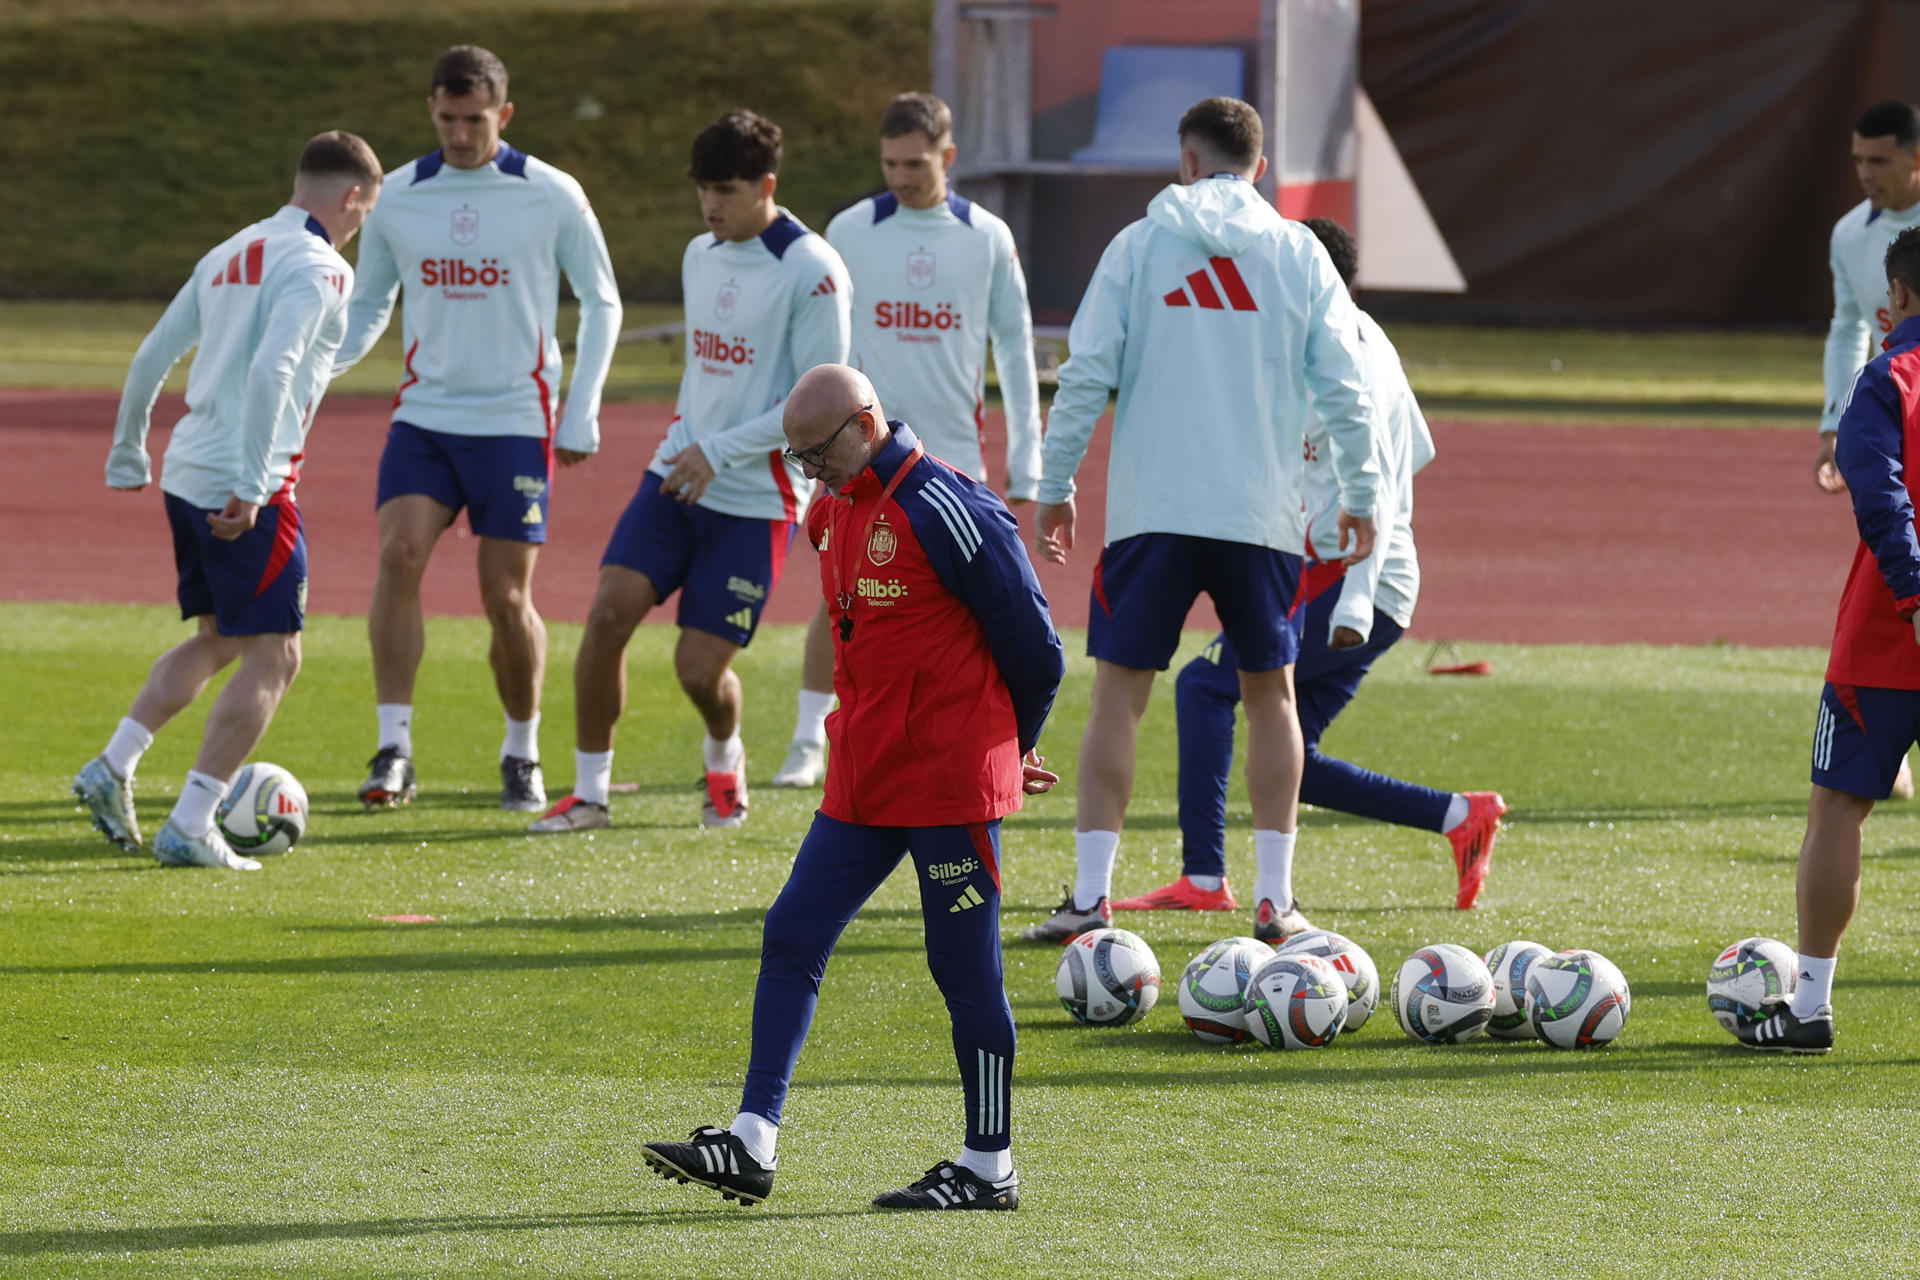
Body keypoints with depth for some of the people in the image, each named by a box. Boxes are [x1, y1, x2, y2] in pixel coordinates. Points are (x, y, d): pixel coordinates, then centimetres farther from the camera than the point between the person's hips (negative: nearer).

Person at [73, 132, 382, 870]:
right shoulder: (318, 268, -10)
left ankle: (113, 766, 13)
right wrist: (251, 488, -24)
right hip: (243, 488, -9)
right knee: (273, 657, -2)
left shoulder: (230, 255, 16)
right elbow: (270, 372, -23)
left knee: (217, 640, 23)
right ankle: (189, 827, -8)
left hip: (184, 477, 9)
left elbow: (151, 357, 18)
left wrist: (127, 459, 27)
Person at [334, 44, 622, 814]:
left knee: (506, 598, -2)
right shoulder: (398, 197, 3)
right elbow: (367, 308, 13)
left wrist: (581, 416, -1)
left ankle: (522, 754, 20)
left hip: (516, 423, -2)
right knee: (398, 554, -19)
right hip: (424, 416, 2)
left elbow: (601, 305, 5)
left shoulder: (551, 197, -3)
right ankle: (393, 749, -17)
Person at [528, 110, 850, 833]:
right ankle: (590, 791, -2)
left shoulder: (812, 272, -13)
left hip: (756, 498, -6)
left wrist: (720, 451, -17)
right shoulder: (701, 256, 11)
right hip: (679, 475, 6)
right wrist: (685, 441, 15)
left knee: (699, 667, -7)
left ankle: (724, 760, 28)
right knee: (610, 610, -12)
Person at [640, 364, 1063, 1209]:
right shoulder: (836, 513, 10)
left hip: (950, 783, -8)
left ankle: (988, 1169, 9)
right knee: (792, 937, 2)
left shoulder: (948, 512, -16)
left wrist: (1010, 748, 7)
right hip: (864, 783, 8)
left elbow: (1033, 646, -10)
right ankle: (752, 1145, 1)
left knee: (965, 969, -1)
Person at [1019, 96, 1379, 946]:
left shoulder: (1139, 247, 2)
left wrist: (1055, 487, 6)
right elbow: (1344, 387, 2)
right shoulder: (1298, 254, 4)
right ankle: (1275, 900, 9)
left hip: (1151, 509, -1)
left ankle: (1090, 896, -3)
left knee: (1119, 693, 3)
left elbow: (1085, 375, -2)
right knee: (1271, 695, 12)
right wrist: (1360, 498, 10)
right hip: (1263, 515, 1)